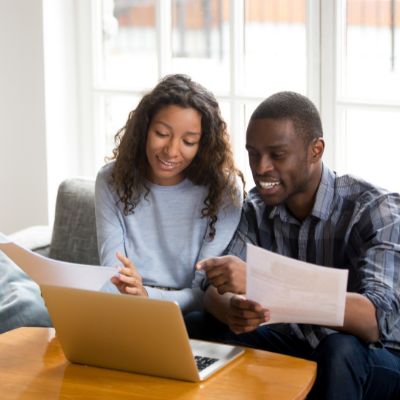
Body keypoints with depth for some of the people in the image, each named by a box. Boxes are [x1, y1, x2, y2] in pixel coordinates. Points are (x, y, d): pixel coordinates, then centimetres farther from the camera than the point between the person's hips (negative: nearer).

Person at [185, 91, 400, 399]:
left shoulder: (374, 209, -19)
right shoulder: (258, 209, 0)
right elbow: (216, 292, -6)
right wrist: (232, 309, -33)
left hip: (370, 362, -4)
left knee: (341, 350, -37)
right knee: (194, 327, -15)